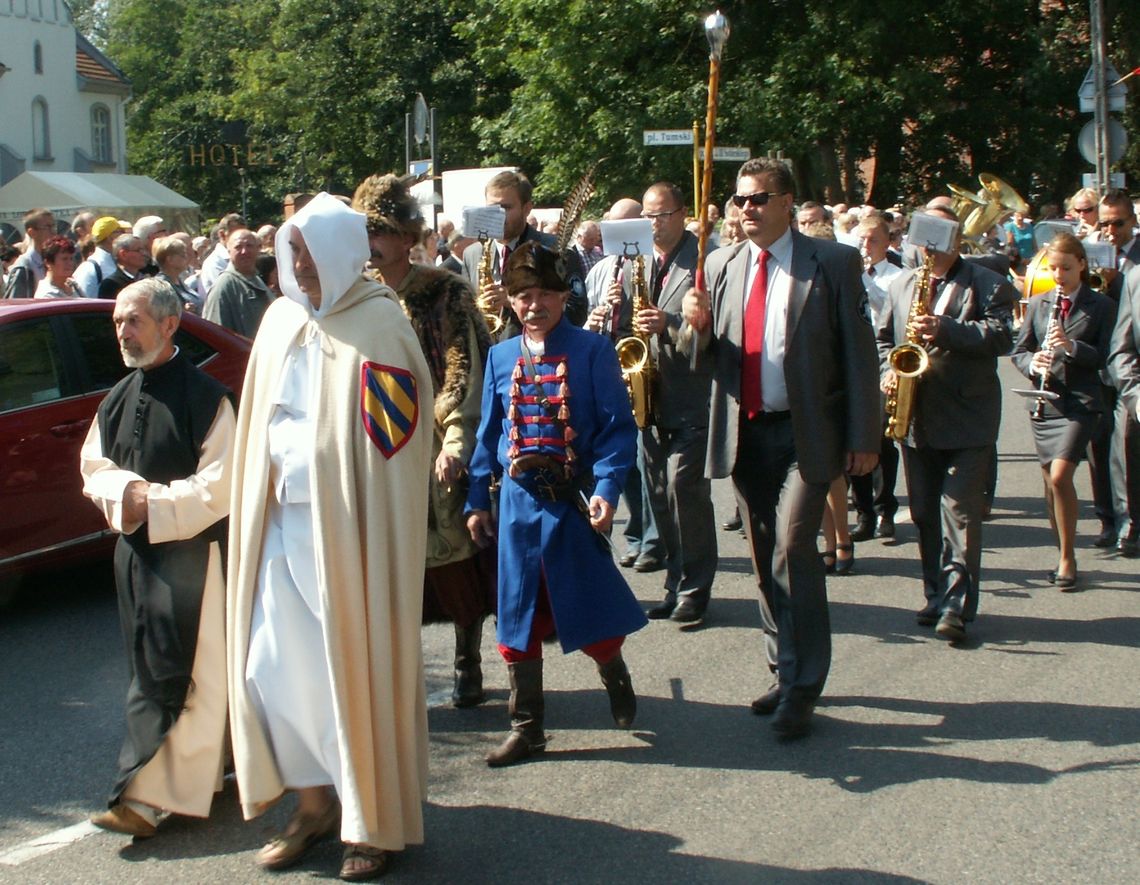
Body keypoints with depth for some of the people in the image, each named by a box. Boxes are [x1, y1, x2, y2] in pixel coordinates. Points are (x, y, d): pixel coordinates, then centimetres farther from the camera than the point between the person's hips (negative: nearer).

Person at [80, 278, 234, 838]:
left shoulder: (205, 398, -10)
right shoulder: (116, 401, 11)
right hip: (134, 550, 7)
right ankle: (203, 776, 22)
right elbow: (93, 466, 11)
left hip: (190, 551, -7)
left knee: (171, 674, -6)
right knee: (151, 667, 11)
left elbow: (218, 487, -13)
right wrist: (126, 490, -9)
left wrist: (151, 505, -16)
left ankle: (145, 796, -5)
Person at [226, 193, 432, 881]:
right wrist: (280, 459, 4)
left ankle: (376, 820, 16)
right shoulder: (281, 321, 9)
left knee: (356, 669, 1)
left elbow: (389, 442, -12)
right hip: (282, 522, 6)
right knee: (271, 665, 6)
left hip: (348, 528, -6)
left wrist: (305, 457, -10)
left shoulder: (377, 326, -10)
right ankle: (318, 800, 23)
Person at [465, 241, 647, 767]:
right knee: (517, 615, 7)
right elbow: (488, 432, 13)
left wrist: (607, 487, -18)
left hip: (573, 497, -3)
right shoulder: (501, 358, 8)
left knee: (590, 609, 2)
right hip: (518, 498, 4)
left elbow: (617, 425, -7)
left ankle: (614, 674, 36)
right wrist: (478, 500, 10)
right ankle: (526, 729, 18)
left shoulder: (592, 352, -5)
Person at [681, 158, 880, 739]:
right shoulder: (721, 266, 10)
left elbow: (858, 352, -4)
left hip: (806, 433, -5)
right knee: (765, 560, 11)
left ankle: (802, 689, -6)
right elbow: (705, 354, 11)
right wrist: (698, 325, -12)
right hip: (744, 431, 5)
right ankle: (786, 672, 24)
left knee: (793, 548, -15)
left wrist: (863, 437, -8)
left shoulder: (833, 262, -3)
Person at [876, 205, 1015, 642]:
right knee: (924, 514, 10)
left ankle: (957, 605, -8)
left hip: (968, 421, -5)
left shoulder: (988, 285, 0)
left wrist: (946, 330, -24)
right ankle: (936, 595, 20)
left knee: (960, 510, -10)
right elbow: (882, 337, 19)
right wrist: (888, 371, -2)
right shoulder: (900, 284, 15)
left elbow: (1001, 336, -13)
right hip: (916, 420, 5)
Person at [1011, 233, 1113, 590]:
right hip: (1044, 402, 4)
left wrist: (1072, 346, -20)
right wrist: (1033, 363, -12)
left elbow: (1105, 357, -4)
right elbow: (1018, 351, 10)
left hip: (1080, 403, -4)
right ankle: (1064, 554, 21)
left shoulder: (1101, 306, 1)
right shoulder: (1038, 303, 10)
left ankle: (1067, 558, -5)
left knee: (1060, 476, -17)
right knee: (1051, 482, 8)